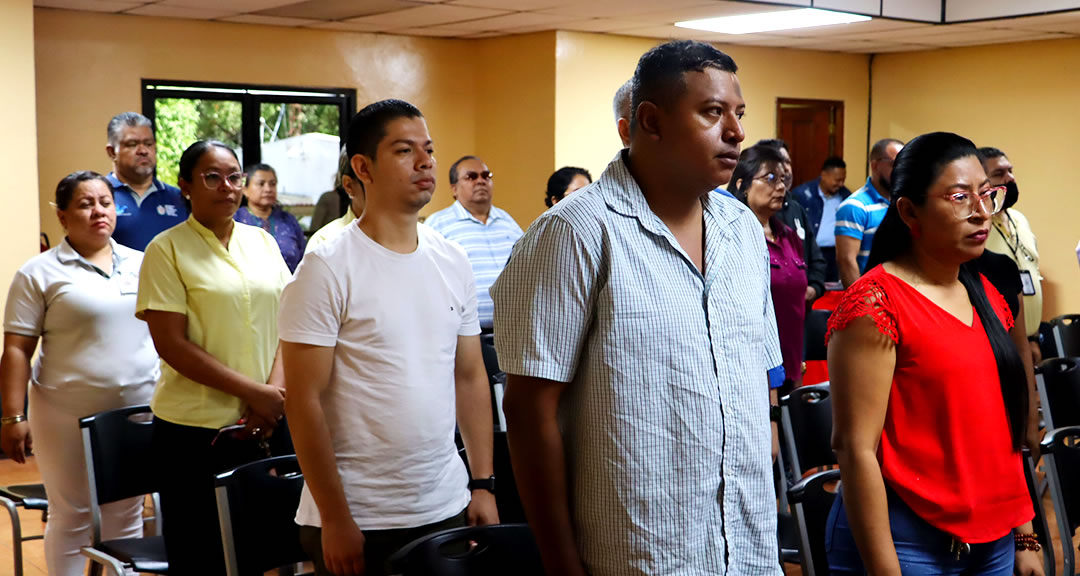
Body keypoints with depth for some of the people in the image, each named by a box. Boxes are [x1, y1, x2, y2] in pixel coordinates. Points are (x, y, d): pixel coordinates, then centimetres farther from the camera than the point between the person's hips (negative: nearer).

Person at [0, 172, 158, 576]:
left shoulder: (141, 264, 9)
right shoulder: (39, 273, -3)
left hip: (138, 413, 3)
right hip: (69, 419, -3)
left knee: (127, 516, 12)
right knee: (70, 517, 6)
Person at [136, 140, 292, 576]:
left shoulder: (263, 242, 10)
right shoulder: (167, 250, -5)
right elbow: (172, 345, -11)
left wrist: (274, 389, -8)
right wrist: (252, 391, -14)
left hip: (264, 425, 4)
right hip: (196, 429, -4)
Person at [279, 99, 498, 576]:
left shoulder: (454, 262, 5)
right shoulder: (328, 269, -11)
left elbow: (470, 377, 11)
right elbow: (304, 402, -12)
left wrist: (483, 483, 7)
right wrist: (335, 520, -13)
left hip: (447, 508, 5)